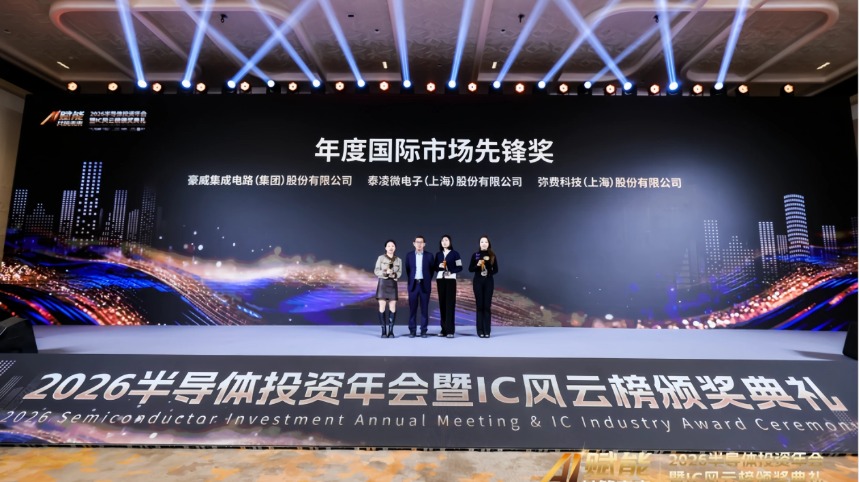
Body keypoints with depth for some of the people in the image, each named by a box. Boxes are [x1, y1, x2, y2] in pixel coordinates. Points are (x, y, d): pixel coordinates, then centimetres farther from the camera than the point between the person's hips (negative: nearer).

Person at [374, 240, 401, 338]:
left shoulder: (399, 260, 12)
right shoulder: (381, 258, 4)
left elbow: (400, 273, 7)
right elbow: (376, 271, -1)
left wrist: (394, 275, -15)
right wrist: (385, 272, -17)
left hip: (393, 284, 2)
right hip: (383, 283, -2)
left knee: (393, 308, -4)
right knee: (382, 307, -6)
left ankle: (391, 331, 3)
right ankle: (383, 331, 0)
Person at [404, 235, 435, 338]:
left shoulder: (429, 255, 1)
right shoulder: (409, 255, 4)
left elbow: (432, 269, 8)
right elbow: (407, 269, 13)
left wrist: (427, 280, 5)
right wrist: (410, 280, 9)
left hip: (425, 285, -1)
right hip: (413, 284, 1)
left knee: (424, 309, 2)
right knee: (412, 308, 2)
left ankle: (423, 331, 8)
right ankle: (412, 330, 9)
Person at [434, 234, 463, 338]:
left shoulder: (455, 254, 1)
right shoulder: (438, 254, 13)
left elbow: (460, 267, -3)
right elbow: (435, 267, 13)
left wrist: (451, 271, -17)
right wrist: (439, 266, -8)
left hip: (450, 279, -4)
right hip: (440, 279, 4)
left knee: (450, 304, -8)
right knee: (442, 303, 1)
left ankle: (450, 330, -9)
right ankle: (444, 329, 5)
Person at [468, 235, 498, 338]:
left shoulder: (492, 255, 4)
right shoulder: (475, 255, 3)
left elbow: (496, 269, 6)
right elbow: (470, 269, 3)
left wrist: (489, 273, -12)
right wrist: (477, 265, -14)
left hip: (489, 282, 0)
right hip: (478, 282, 0)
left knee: (487, 306, 0)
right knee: (479, 305, 1)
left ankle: (487, 330, 4)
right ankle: (480, 330, 5)